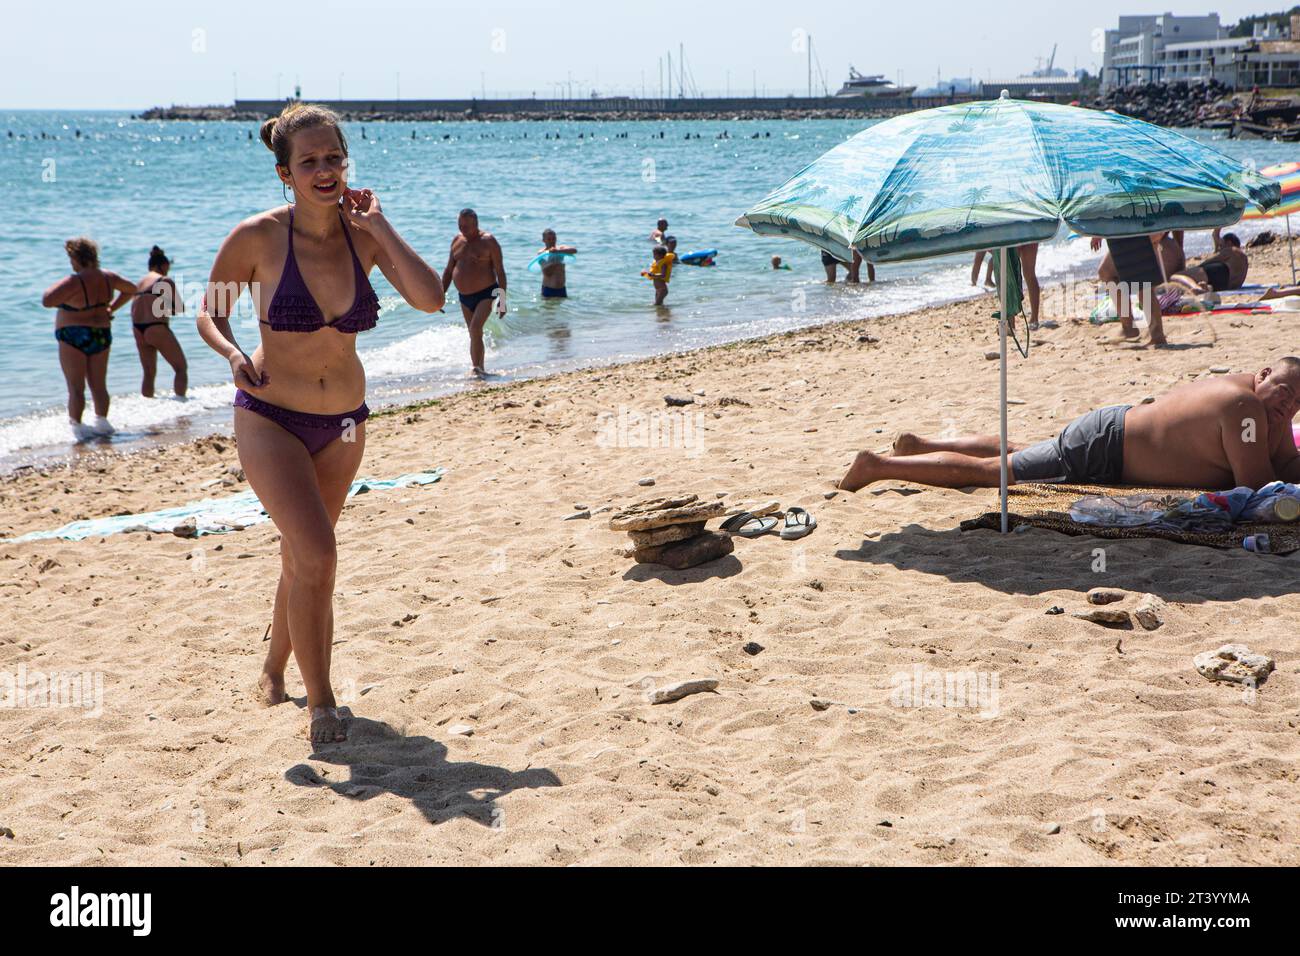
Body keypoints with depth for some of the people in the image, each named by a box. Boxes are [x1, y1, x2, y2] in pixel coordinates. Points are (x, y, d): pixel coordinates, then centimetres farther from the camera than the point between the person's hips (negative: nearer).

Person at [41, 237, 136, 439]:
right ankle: (101, 422, 14)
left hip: (75, 337, -6)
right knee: (99, 385, 15)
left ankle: (76, 426, 1)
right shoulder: (107, 277, 1)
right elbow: (130, 289, 18)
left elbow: (47, 301, -27)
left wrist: (57, 286, -8)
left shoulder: (75, 282, -21)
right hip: (102, 336, 6)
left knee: (76, 388, 1)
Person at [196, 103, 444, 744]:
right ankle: (320, 703, -4)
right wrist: (234, 355, -21)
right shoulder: (258, 236, -14)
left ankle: (273, 670, 41)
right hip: (270, 418, -4)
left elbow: (430, 299, -20)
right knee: (317, 553, -18)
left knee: (302, 553, 18)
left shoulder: (364, 234, -6)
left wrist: (379, 226, -19)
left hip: (344, 423, 4)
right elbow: (210, 313, -1)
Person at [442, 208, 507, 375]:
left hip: (485, 294, -6)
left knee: (475, 328, -22)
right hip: (465, 297, 6)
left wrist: (502, 299, -15)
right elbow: (449, 270, 16)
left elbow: (500, 271, -9)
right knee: (475, 335, 9)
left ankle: (477, 367, -23)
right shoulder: (457, 240, 9)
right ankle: (479, 369, 15)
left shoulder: (488, 241, -8)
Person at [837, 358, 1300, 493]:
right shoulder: (1244, 404, -26)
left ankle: (916, 445, 40)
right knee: (983, 470, -3)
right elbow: (1255, 484, -26)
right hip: (1099, 453, -9)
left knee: (1017, 452, 29)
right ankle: (877, 465, 4)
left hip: (1113, 425, 9)